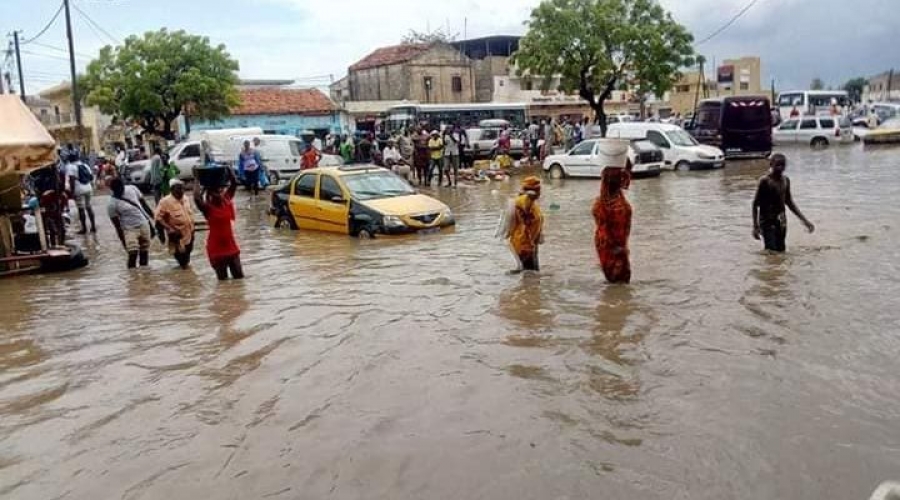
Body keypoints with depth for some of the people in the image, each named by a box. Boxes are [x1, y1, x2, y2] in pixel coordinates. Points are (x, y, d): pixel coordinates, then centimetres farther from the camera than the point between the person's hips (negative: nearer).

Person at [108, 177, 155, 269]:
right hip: (130, 229, -4)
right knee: (133, 254, -15)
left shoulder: (132, 189, -4)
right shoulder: (112, 204, -16)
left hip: (144, 224, 5)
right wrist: (123, 241, -11)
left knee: (144, 253, 12)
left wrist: (154, 218, 11)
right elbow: (117, 225, -11)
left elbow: (144, 204, 8)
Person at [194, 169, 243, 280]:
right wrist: (203, 188, -17)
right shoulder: (207, 208, -11)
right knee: (222, 279, 6)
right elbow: (196, 198, -31)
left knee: (239, 276, 8)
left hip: (231, 246, 4)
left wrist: (228, 170, -7)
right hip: (216, 248, -4)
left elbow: (234, 183, 1)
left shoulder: (227, 201, 1)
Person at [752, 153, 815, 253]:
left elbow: (789, 202, 17)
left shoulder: (786, 180, 6)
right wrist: (755, 226, -15)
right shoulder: (765, 181, -12)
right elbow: (755, 204, -9)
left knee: (781, 251, 7)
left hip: (781, 221, 6)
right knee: (771, 251, -14)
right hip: (767, 221, -6)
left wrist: (804, 220, 16)